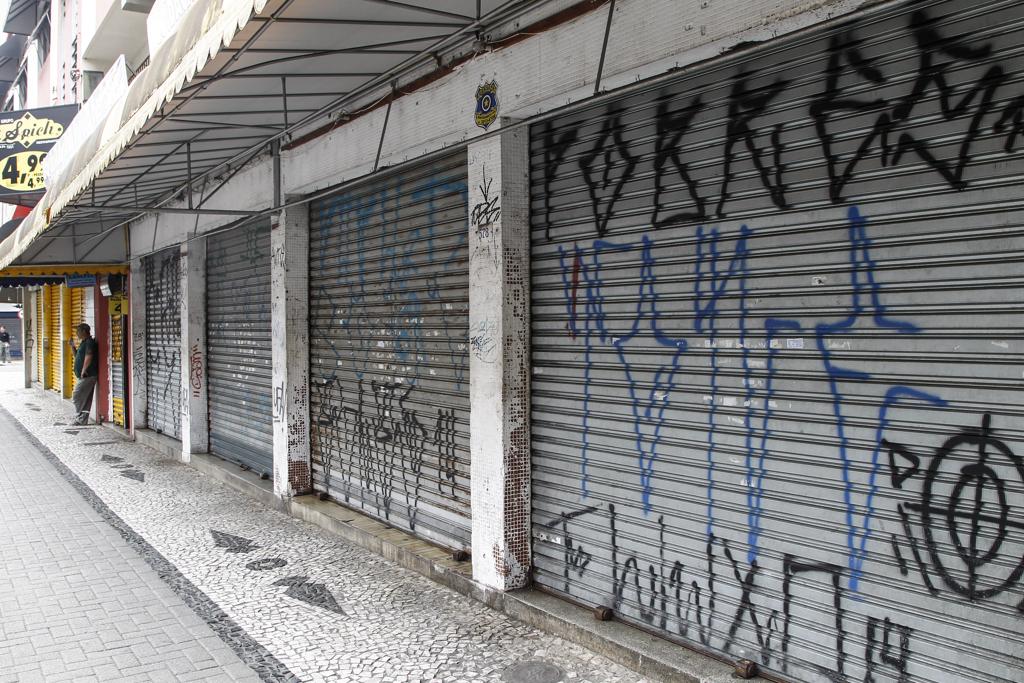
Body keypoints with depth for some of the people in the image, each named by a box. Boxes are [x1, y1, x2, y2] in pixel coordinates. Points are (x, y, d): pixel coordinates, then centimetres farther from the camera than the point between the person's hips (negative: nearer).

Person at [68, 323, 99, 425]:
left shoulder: (89, 342, -13)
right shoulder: (83, 342, 20)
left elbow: (88, 357, -25)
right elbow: (77, 356, 31)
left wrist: (83, 370, -23)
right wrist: (73, 346, 18)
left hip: (86, 376, -10)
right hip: (82, 376, 10)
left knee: (76, 397, -8)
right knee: (84, 399, 11)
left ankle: (81, 420, -3)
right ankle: (82, 420, 14)